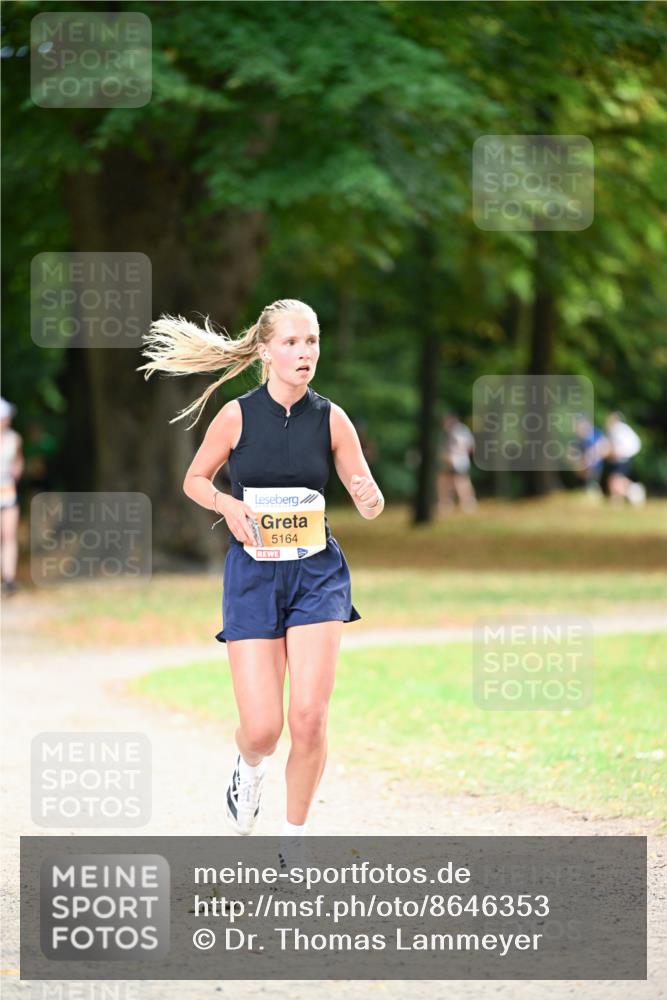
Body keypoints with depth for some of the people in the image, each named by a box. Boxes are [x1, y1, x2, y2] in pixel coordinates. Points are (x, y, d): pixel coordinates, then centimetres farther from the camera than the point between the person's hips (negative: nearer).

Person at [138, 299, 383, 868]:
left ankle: (294, 837, 9)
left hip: (317, 571, 1)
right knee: (262, 729, -7)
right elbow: (194, 480, 8)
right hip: (252, 571, -1)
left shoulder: (331, 419, -2)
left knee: (309, 717, -12)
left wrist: (370, 499, -24)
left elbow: (369, 504, 0)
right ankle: (249, 768, 32)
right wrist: (227, 505, -12)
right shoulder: (237, 415, -5)